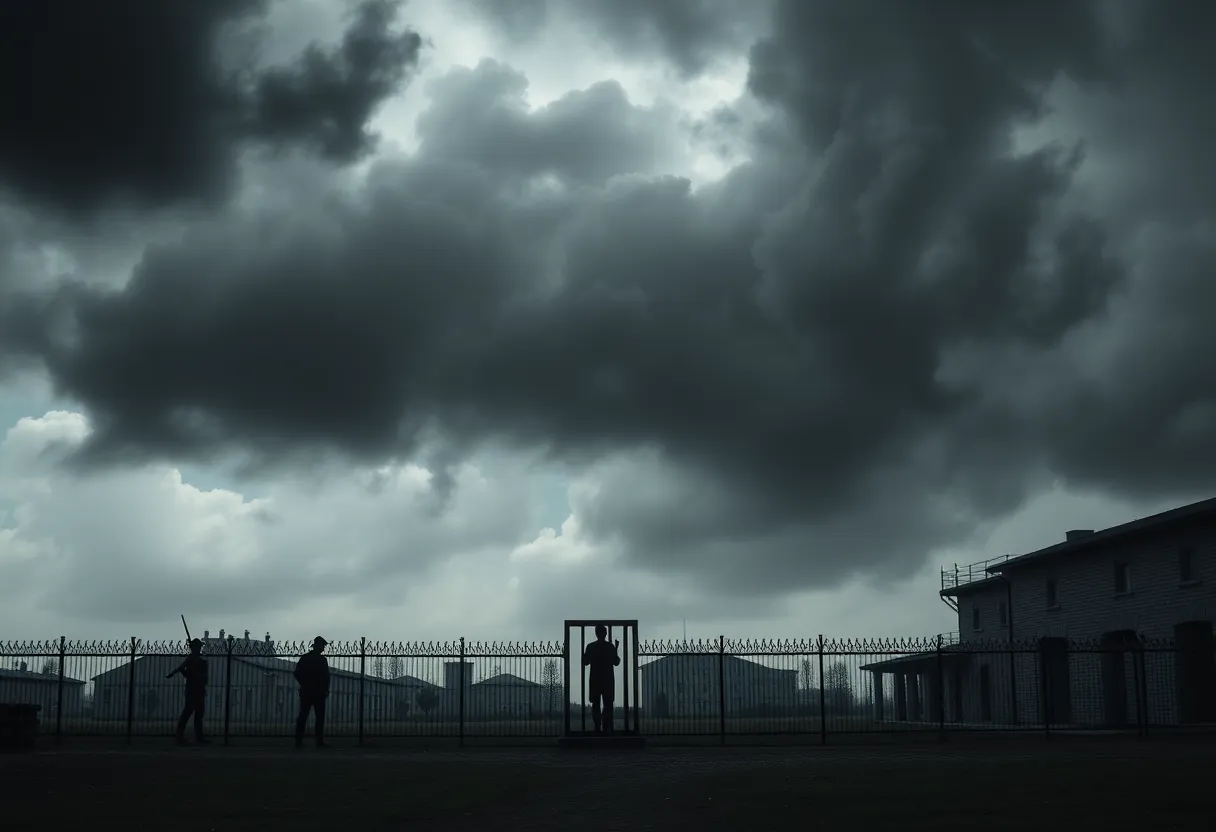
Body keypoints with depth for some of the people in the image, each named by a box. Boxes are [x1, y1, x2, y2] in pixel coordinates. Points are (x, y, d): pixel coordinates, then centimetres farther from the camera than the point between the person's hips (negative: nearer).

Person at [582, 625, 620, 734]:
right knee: (608, 705, 4)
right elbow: (616, 662, 3)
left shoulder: (590, 647, -4)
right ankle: (606, 728, -7)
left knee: (595, 705, 5)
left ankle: (598, 728, -2)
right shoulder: (610, 647, -4)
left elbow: (585, 662, 1)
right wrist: (616, 649, 15)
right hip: (608, 680, 0)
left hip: (595, 680, 0)